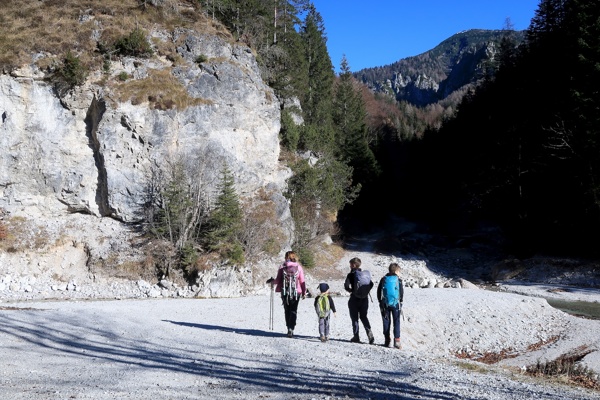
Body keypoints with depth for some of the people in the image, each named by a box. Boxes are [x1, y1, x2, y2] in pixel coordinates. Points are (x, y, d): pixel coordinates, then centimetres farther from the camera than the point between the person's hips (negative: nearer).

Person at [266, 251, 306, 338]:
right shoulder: (298, 267, -2)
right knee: (293, 311, 5)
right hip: (296, 292, -1)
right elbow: (302, 281, -2)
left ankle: (289, 328, 19)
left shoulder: (282, 267, -2)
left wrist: (271, 281, 18)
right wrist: (304, 292, 8)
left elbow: (278, 280, -2)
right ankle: (291, 328, -12)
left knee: (287, 311, 16)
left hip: (285, 292, 1)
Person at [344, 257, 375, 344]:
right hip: (365, 298, 5)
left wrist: (350, 290, 2)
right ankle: (370, 333, -2)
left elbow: (346, 286, -17)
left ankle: (356, 337, 7)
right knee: (363, 317, 14)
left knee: (355, 318, 7)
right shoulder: (366, 274, 5)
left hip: (355, 298, -5)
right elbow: (371, 284, 8)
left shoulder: (351, 275, -11)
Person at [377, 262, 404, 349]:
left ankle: (387, 340, 9)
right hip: (395, 304, -2)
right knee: (396, 322, 2)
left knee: (386, 322, 9)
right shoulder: (398, 280, -3)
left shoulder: (383, 279, 5)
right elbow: (402, 293, -1)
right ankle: (396, 341, -6)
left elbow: (378, 292, 7)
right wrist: (400, 302, 12)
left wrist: (381, 302, 14)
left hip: (384, 304, 2)